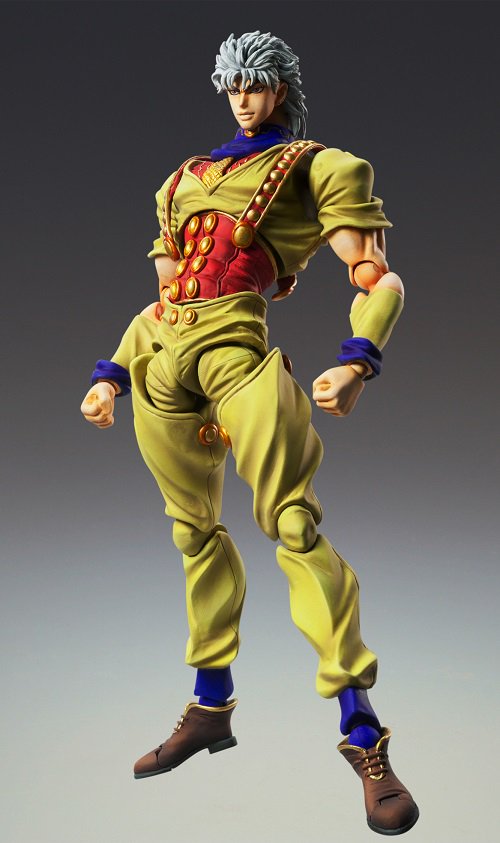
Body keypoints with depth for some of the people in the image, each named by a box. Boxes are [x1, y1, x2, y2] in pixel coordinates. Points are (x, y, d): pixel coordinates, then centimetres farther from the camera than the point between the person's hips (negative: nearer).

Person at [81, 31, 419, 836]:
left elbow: (380, 277, 1)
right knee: (195, 528, 10)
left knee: (293, 522, -13)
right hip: (159, 351, 6)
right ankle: (211, 707, 24)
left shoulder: (316, 165, 12)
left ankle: (364, 737, -7)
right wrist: (112, 373, 19)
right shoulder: (188, 176, 27)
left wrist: (356, 362, -17)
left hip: (237, 344, -6)